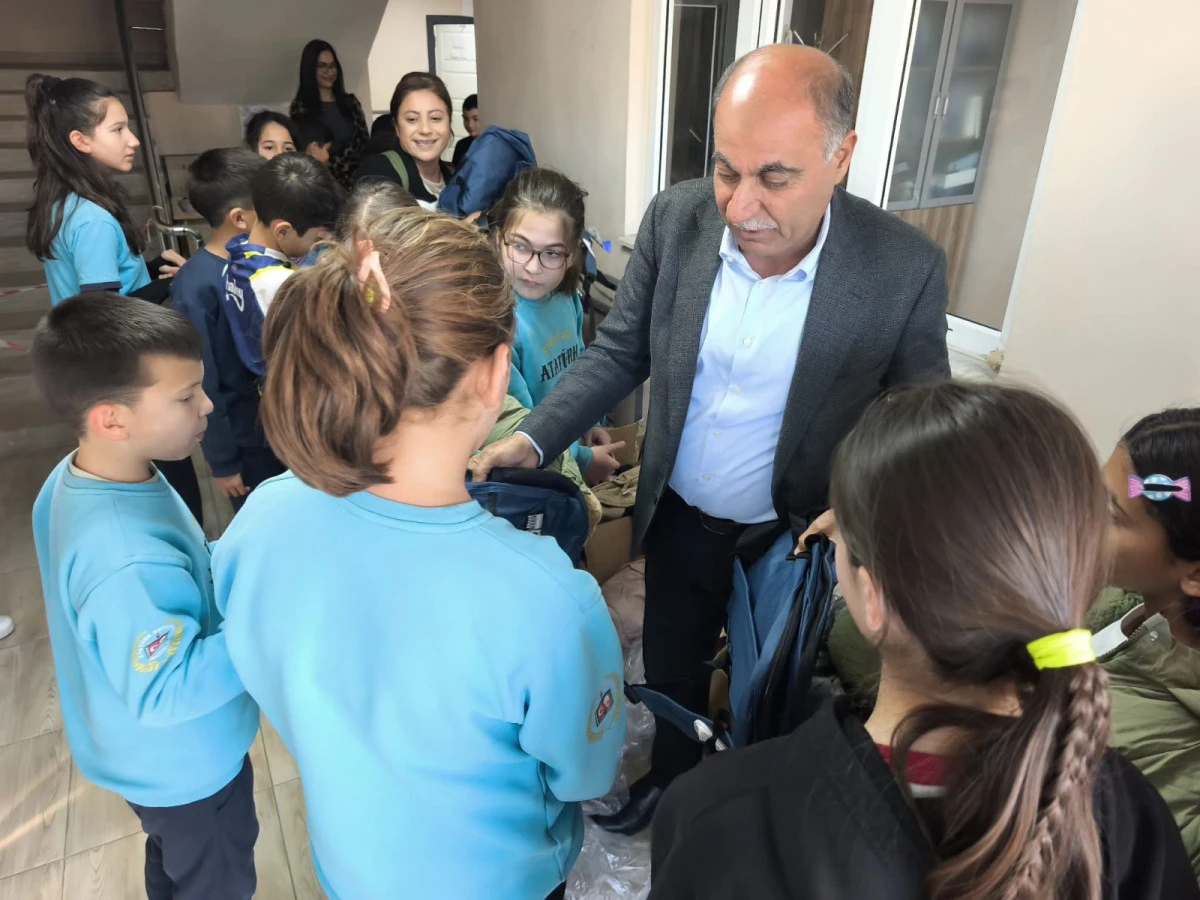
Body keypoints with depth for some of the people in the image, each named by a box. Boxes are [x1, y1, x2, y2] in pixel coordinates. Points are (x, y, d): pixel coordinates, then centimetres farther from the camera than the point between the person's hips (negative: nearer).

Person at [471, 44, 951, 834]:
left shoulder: (906, 267, -22)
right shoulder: (676, 218, -15)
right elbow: (619, 352, -5)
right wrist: (534, 439, -17)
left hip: (798, 534, -2)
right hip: (680, 517, 3)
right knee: (670, 666, 26)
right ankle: (671, 776, 58)